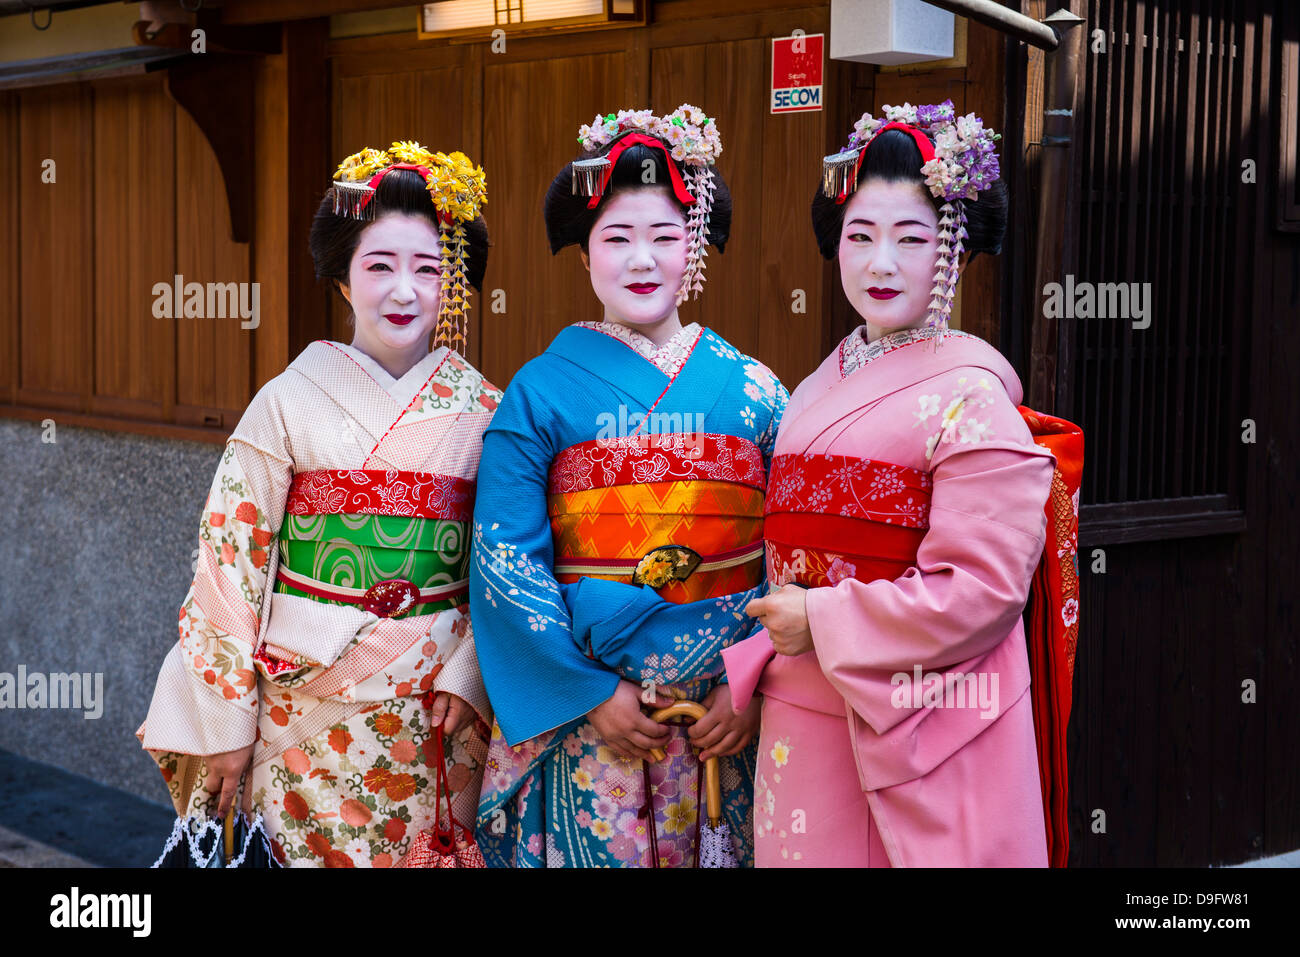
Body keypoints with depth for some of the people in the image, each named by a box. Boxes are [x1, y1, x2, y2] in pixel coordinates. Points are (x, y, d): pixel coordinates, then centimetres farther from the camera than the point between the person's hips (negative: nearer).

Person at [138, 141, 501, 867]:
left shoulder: (483, 412, 2)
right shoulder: (290, 403, -4)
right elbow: (231, 559, -4)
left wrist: (467, 674, -9)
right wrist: (225, 720, -6)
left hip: (437, 711, 2)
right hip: (304, 704, -1)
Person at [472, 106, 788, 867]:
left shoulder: (753, 392, 3)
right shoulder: (540, 393, -1)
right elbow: (505, 559, -6)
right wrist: (590, 691, -12)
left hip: (729, 714, 2)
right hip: (582, 713, -1)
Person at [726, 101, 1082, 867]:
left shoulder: (970, 397, -11)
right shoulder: (816, 392, 11)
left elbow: (982, 592, -18)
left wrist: (824, 625, -14)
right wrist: (745, 678, 5)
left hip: (922, 736, -6)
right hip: (802, 724, 6)